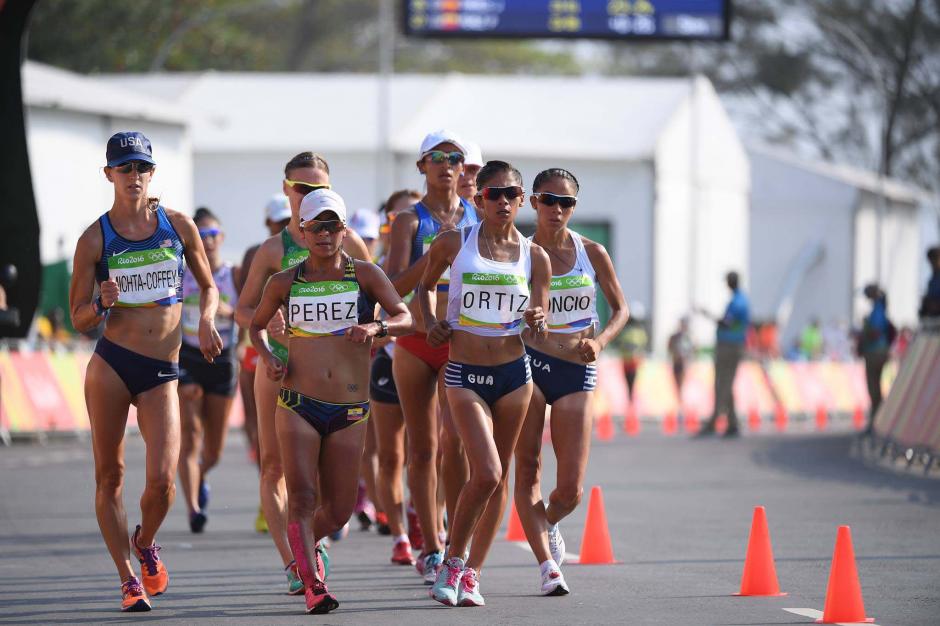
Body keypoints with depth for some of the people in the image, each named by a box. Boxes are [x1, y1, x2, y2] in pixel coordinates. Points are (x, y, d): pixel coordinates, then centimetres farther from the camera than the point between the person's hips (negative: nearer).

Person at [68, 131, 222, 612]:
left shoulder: (178, 225, 6)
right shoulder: (95, 239, 1)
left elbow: (208, 285, 20)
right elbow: (79, 320, 5)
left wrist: (206, 320, 1)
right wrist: (102, 305, -16)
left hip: (161, 372, 1)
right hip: (110, 362, -1)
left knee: (162, 480, -11)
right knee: (110, 476, 1)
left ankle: (145, 544, 22)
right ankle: (128, 580, 14)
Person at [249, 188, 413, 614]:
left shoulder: (365, 275, 2)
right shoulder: (284, 283, 6)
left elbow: (406, 319, -8)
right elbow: (256, 325, 22)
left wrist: (377, 327, -29)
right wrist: (267, 358, 2)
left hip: (349, 412, 1)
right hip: (297, 405, -1)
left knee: (338, 511, 7)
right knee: (302, 497, -16)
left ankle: (306, 545, 38)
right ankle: (312, 584, -13)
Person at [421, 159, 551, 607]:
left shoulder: (534, 257, 2)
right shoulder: (454, 243, -2)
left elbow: (540, 334, 6)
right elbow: (424, 287, 16)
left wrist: (537, 322, -16)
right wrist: (430, 323, 0)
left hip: (514, 373, 3)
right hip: (464, 374, -3)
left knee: (498, 477, 7)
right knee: (486, 474, -16)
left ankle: (471, 574, 18)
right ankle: (453, 562, 3)